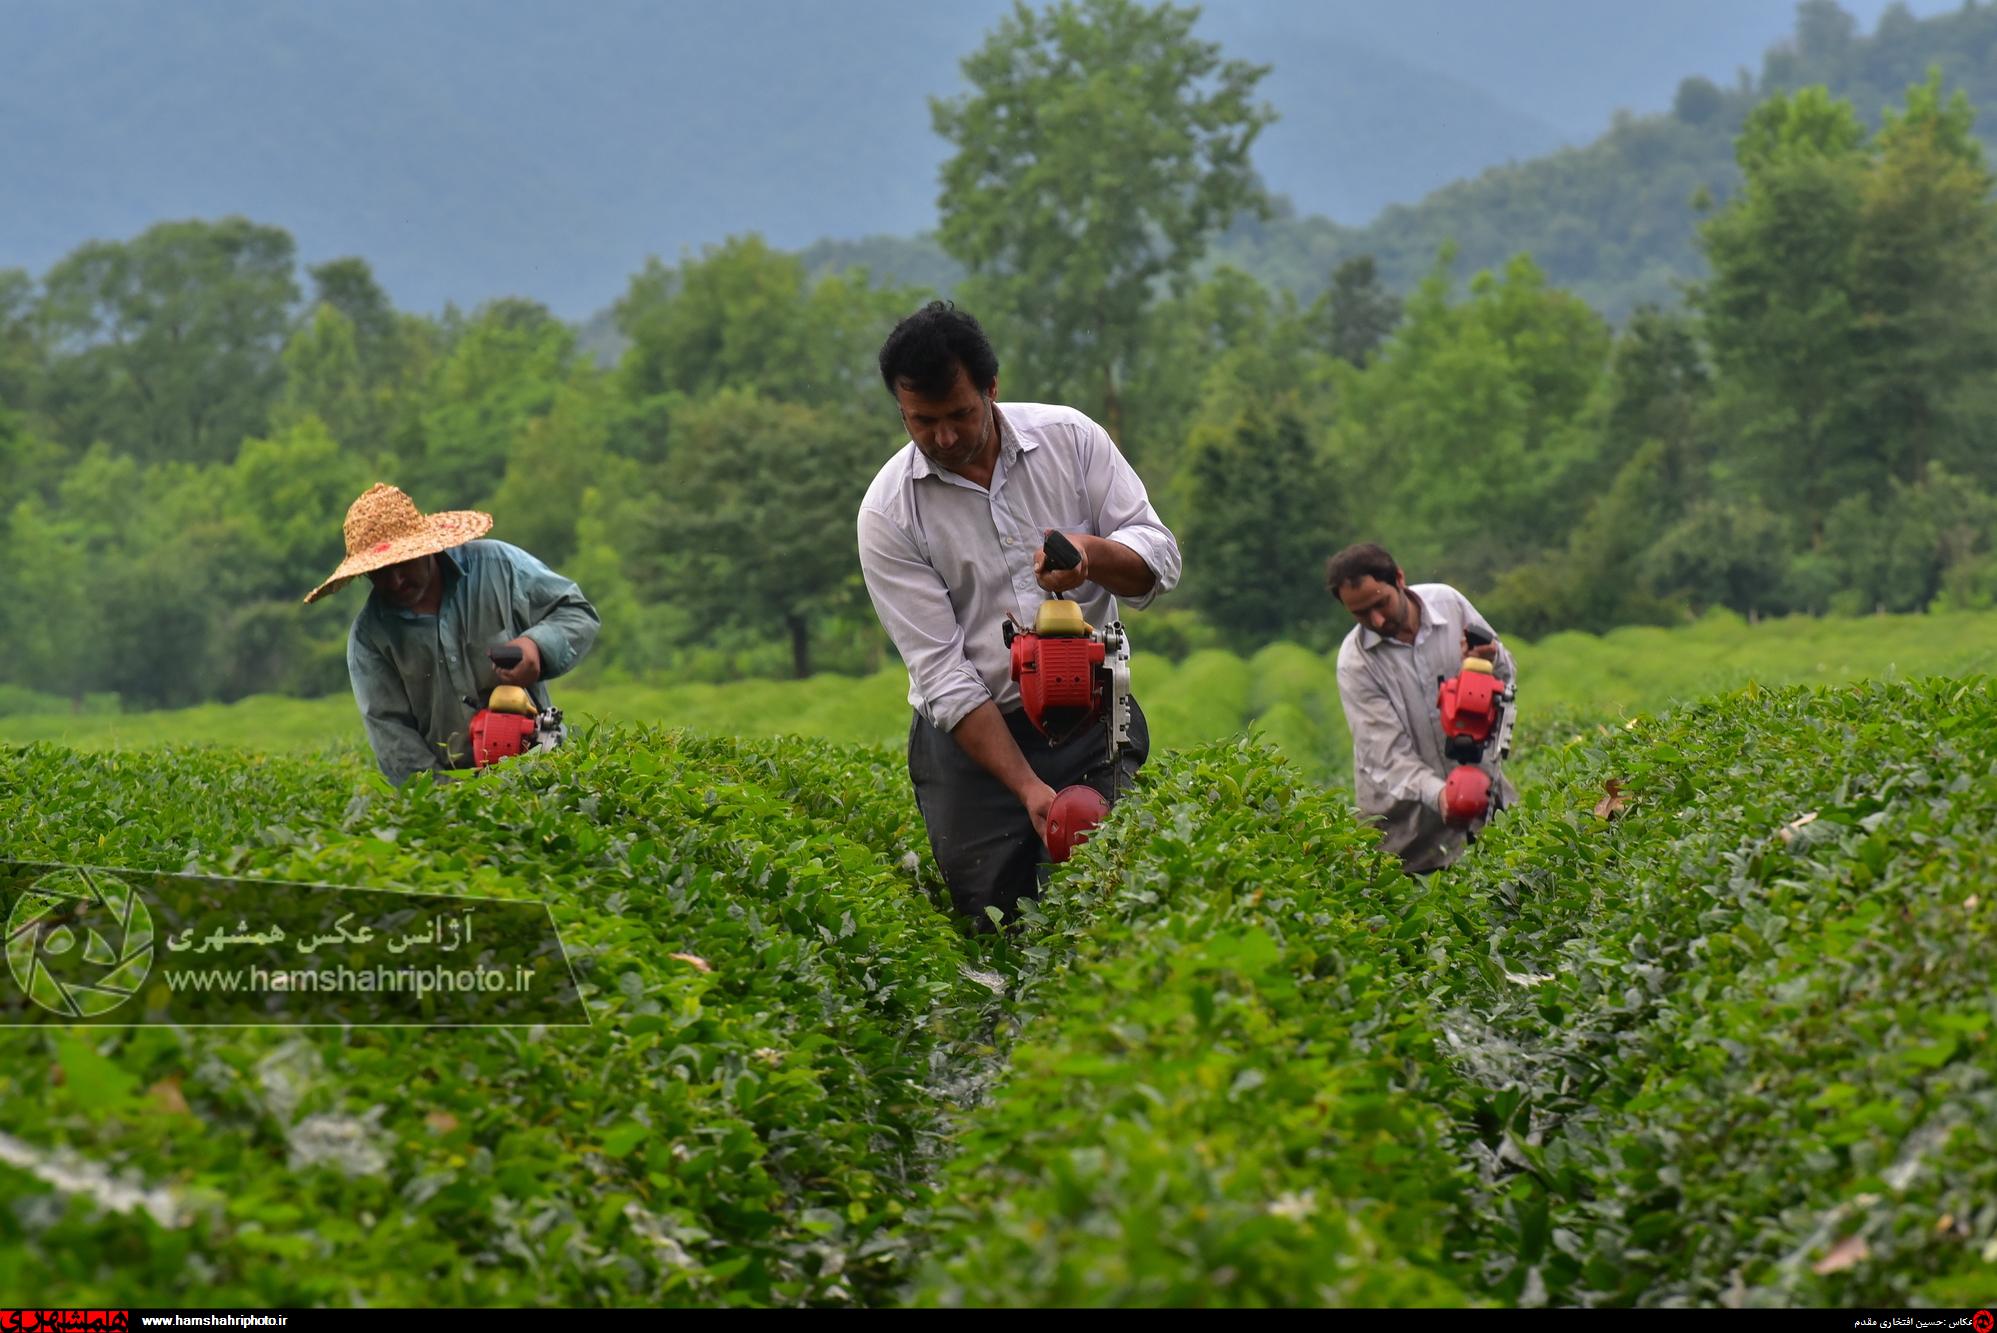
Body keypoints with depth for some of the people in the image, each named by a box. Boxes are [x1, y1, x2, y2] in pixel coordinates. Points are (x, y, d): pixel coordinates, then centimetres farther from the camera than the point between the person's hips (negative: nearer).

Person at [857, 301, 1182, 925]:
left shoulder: (1069, 437, -1)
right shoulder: (888, 512, -8)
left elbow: (1159, 561, -1)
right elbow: (942, 674, -12)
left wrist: (1090, 552, -26)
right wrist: (1028, 788, -22)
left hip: (1090, 716, 1)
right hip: (971, 733, -1)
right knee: (994, 917, -3)